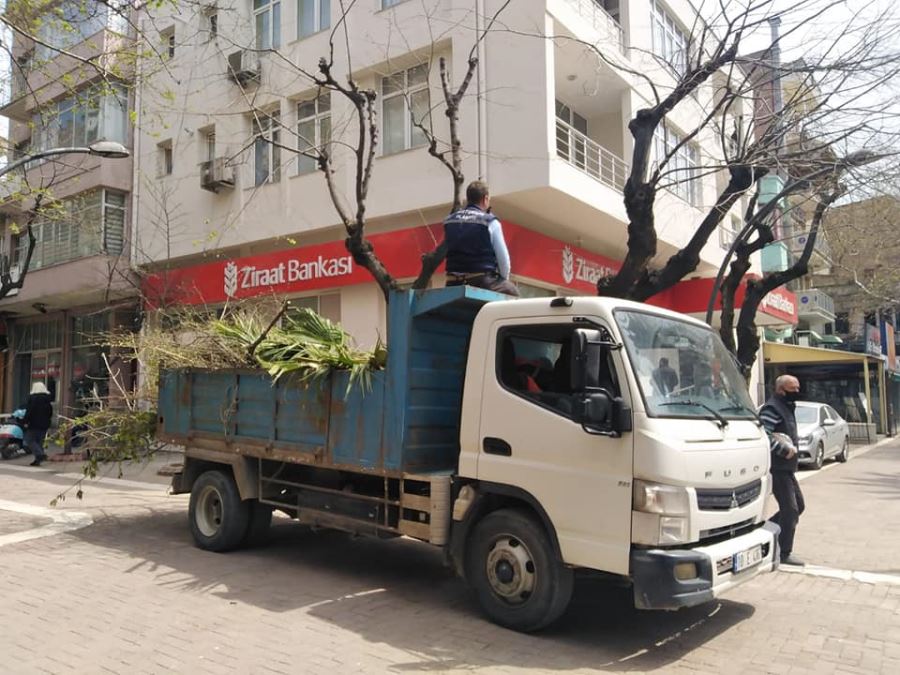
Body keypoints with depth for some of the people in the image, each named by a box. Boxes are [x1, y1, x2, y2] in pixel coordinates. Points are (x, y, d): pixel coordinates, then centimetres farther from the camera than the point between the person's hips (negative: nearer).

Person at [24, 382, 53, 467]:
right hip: (44, 424, 6)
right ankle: (38, 459, 9)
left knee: (29, 440, 1)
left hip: (34, 424, -6)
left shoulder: (32, 397, -10)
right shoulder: (48, 398, 9)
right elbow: (50, 412, 12)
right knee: (39, 441, 12)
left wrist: (26, 421, -10)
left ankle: (40, 454, -18)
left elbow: (29, 410, -14)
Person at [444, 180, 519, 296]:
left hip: (454, 282, 4)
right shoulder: (490, 222, -3)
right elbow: (503, 256, -1)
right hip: (483, 279, -4)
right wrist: (504, 279, 13)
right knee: (513, 292, 18)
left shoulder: (449, 221, 10)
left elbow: (448, 252, 13)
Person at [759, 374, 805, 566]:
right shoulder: (771, 409, -17)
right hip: (777, 469, -10)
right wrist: (784, 448, -23)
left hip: (787, 468, 10)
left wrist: (793, 444, 13)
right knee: (790, 510, -7)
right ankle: (784, 553, 3)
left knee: (798, 506, 17)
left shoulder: (787, 407, 16)